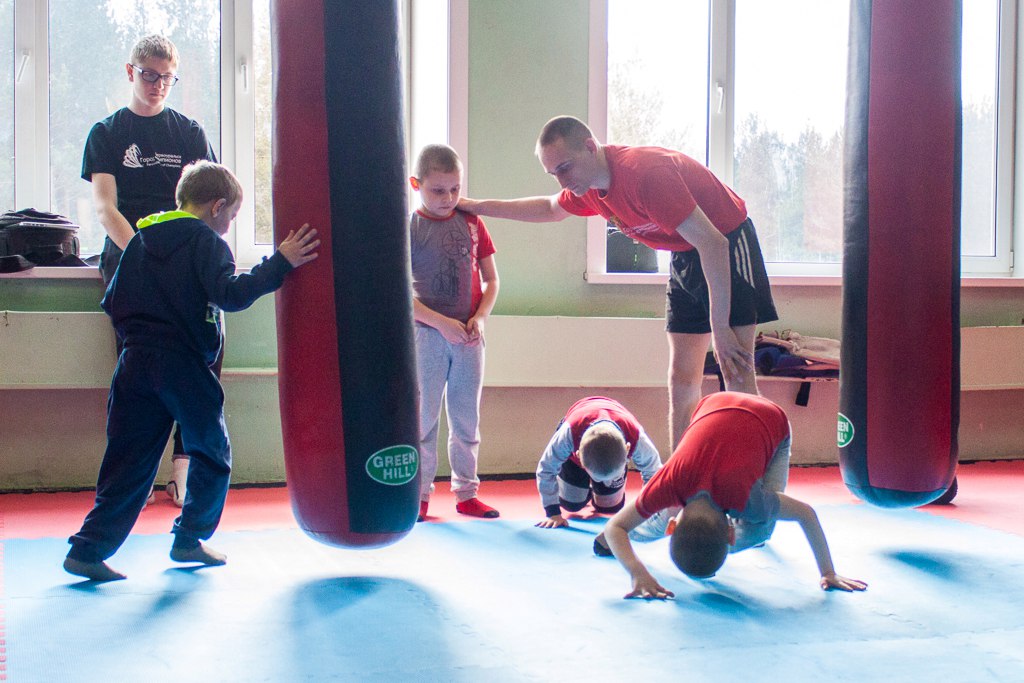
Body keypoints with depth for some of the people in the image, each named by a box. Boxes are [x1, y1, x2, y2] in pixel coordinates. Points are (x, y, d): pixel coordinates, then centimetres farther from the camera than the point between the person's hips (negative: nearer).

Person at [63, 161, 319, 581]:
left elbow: (112, 302, 17)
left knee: (129, 460, 10)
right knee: (212, 454, 13)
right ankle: (190, 538, 18)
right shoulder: (205, 241, -5)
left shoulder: (140, 241, 16)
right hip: (185, 366, -6)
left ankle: (89, 547, 4)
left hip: (135, 363, 6)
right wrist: (281, 263, -17)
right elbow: (229, 294, -19)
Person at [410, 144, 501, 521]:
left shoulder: (472, 223, 4)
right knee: (423, 417, 3)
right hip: (427, 335, -3)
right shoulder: (409, 228, -6)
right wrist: (441, 322, -17)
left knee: (467, 419, 10)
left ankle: (466, 493, 20)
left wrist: (480, 317, -8)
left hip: (469, 335, 3)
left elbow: (491, 279, 9)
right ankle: (419, 494, 13)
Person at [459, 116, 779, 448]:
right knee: (682, 379, 6)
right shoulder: (587, 187, -3)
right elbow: (550, 208, 23)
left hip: (727, 244, -8)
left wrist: (720, 329, -30)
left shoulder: (646, 173, -31)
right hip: (683, 256, 8)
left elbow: (713, 244, -31)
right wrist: (477, 206, 20)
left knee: (736, 372, -14)